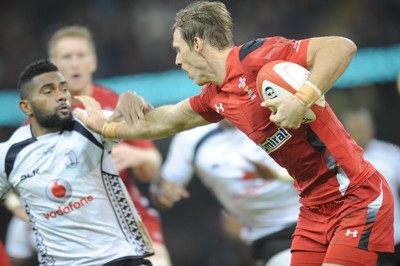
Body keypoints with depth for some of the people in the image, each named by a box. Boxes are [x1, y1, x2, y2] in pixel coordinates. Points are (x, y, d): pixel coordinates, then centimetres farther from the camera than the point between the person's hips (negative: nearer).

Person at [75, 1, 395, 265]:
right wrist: (105, 126, 31)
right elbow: (167, 121, 29)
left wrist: (302, 99, -33)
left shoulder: (255, 55, -17)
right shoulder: (215, 99, 10)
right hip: (316, 204, 8)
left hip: (358, 197, -8)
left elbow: (342, 47, -24)